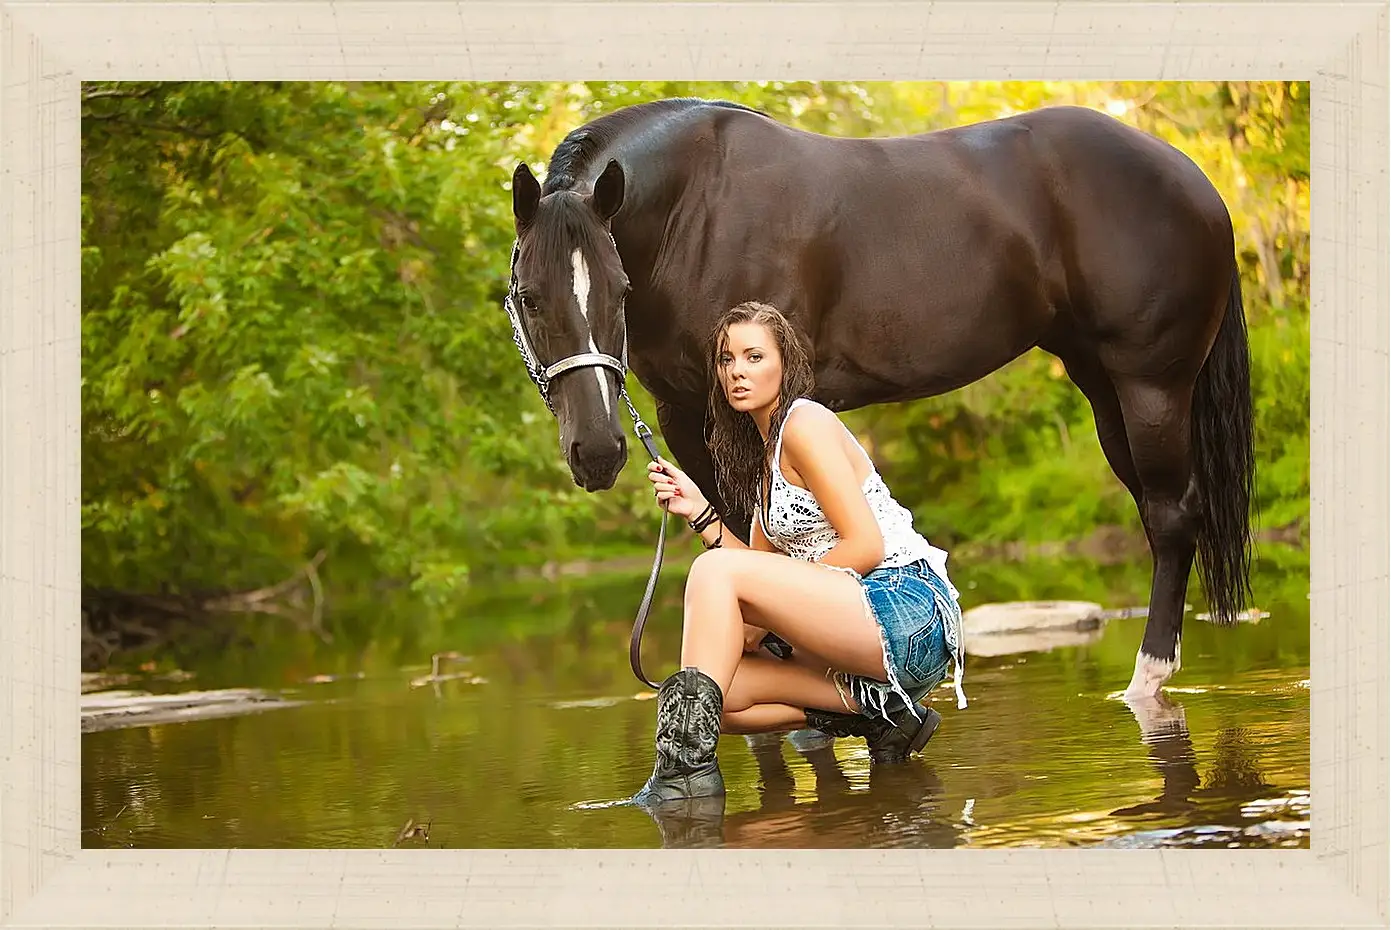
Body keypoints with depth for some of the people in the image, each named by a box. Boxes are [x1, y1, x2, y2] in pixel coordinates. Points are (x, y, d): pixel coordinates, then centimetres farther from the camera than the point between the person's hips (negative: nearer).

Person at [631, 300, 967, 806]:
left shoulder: (806, 422, -6)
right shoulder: (764, 452, 21)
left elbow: (867, 546, -15)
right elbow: (759, 565, 14)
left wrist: (770, 602, -12)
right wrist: (701, 513, 4)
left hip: (906, 607, -10)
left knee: (716, 570, -21)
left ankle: (686, 768, -27)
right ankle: (880, 716, -2)